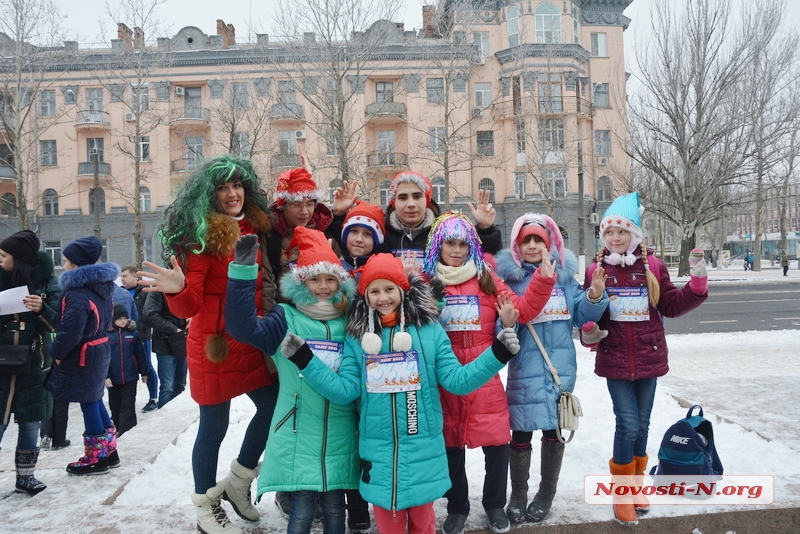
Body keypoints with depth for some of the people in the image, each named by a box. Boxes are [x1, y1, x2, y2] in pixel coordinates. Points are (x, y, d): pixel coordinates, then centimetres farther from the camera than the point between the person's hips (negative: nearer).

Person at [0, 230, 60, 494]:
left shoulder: (46, 283, -2)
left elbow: (58, 323, -3)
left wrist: (42, 310, -22)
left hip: (33, 365, 0)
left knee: (31, 422, 8)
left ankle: (25, 476, 21)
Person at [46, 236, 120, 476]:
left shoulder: (78, 293, -22)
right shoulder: (102, 286, 8)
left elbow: (70, 332, -27)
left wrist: (57, 353, -10)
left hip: (82, 355, -9)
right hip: (99, 349, 9)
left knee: (88, 404, 0)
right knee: (95, 400, 17)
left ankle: (96, 459, 10)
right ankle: (109, 451, 25)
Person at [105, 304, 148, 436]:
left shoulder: (133, 333, -2)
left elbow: (140, 354, 4)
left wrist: (144, 372, 7)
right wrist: (105, 376, -11)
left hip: (130, 377, -1)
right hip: (113, 378, 1)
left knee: (128, 405, -1)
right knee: (115, 405, 14)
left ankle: (126, 431, 0)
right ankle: (119, 429, 28)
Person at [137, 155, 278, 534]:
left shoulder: (255, 228, 5)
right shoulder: (201, 234, -13)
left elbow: (262, 285, 12)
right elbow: (190, 306, -16)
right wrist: (178, 290, -39)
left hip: (252, 342, 7)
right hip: (215, 345, -6)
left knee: (275, 406, 9)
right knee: (214, 426, 6)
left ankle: (237, 481, 33)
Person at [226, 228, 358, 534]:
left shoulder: (350, 322, 7)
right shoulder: (287, 318, -2)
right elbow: (242, 327, -18)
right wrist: (242, 272, -24)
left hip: (338, 438, 3)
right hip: (298, 435, -3)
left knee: (334, 509, 14)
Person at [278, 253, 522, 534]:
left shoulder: (429, 330, -3)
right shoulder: (357, 336, 1)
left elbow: (456, 380, -6)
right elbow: (344, 391, -2)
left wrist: (498, 353, -16)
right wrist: (304, 359, -9)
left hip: (422, 450, -1)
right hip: (378, 451, 1)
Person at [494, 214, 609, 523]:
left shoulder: (564, 274, 5)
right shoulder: (510, 277, -4)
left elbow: (580, 315, 7)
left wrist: (595, 296, -10)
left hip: (560, 367, 3)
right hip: (525, 369, -2)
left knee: (554, 430, 14)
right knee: (521, 432, 7)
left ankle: (546, 495, 34)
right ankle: (518, 496, 28)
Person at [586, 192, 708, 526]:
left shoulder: (652, 266, -2)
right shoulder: (596, 270, -4)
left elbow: (671, 306, 4)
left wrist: (697, 285, -8)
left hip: (648, 359, 2)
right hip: (614, 360, -2)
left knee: (642, 425, 13)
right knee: (628, 425, -6)